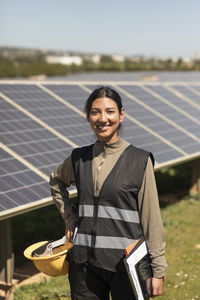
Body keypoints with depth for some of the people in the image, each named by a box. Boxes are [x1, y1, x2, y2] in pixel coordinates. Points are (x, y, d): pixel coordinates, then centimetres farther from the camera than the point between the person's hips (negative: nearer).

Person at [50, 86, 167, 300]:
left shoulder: (140, 161, -6)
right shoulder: (79, 158, 3)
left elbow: (151, 219, -5)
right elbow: (56, 181, 25)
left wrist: (158, 270, -4)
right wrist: (69, 216, 12)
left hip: (126, 265, -3)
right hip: (85, 265, 3)